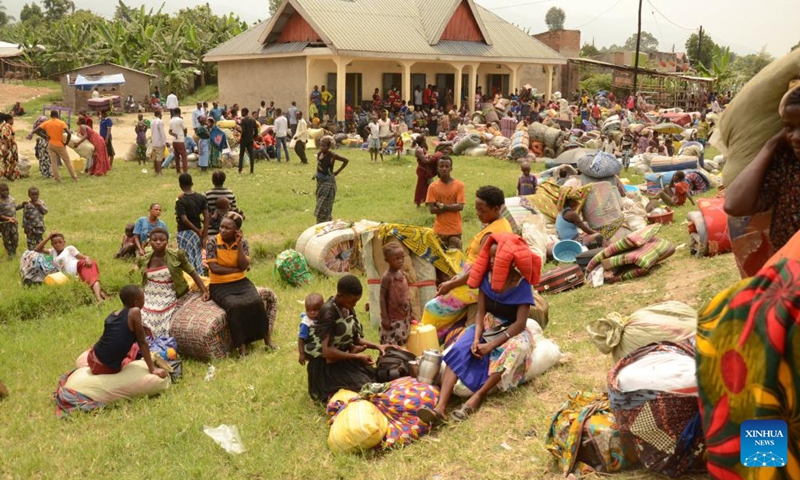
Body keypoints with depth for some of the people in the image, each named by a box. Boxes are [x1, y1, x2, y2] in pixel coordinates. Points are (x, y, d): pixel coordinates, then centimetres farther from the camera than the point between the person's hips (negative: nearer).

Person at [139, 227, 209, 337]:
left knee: (163, 330, -5)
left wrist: (204, 291, -17)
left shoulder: (176, 255, -11)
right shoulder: (144, 260, -3)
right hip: (149, 299, 3)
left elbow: (193, 272, -8)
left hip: (168, 300, -2)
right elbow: (144, 280, 13)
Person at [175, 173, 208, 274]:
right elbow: (207, 217, -2)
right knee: (197, 260, 14)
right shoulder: (201, 197, 2)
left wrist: (198, 231, -9)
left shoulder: (180, 200, -12)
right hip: (197, 232, 5)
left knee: (187, 261, 1)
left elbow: (184, 220, -19)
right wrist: (204, 236, -2)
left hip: (184, 232, -5)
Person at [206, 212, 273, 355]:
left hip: (241, 282, 3)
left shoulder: (243, 242, 1)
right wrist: (236, 269, -11)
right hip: (219, 286, -3)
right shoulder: (212, 242, -7)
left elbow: (244, 266, -11)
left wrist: (238, 243, -13)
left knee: (256, 301, -25)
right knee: (234, 306, -32)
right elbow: (214, 268, -14)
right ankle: (241, 344, -17)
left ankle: (266, 338, -8)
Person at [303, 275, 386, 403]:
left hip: (344, 358, 8)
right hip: (328, 364, -8)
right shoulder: (328, 312, -25)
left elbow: (353, 338, 8)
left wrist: (377, 346, -5)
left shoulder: (348, 308, -1)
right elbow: (327, 351, -28)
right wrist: (357, 357, -25)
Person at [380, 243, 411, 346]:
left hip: (404, 318, 7)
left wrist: (410, 314, 15)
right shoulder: (387, 277, -18)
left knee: (403, 344, 17)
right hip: (392, 319, -7)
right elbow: (382, 298, -16)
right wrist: (384, 318, -18)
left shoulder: (403, 274, 3)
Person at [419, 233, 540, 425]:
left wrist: (491, 345, -28)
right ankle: (440, 407, -40)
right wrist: (477, 338, -24)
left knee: (513, 350, -39)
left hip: (511, 332, -3)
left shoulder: (522, 285, -15)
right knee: (459, 351, -25)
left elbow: (520, 323, -21)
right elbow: (480, 312, -5)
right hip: (487, 328, 4)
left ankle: (478, 396, -36)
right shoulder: (487, 277, -4)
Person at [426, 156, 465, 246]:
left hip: (455, 229, 0)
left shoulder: (459, 185, -4)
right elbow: (432, 209, -8)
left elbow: (460, 207, -11)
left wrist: (442, 206, -14)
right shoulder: (433, 186, -3)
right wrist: (452, 207, -12)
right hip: (440, 230, 0)